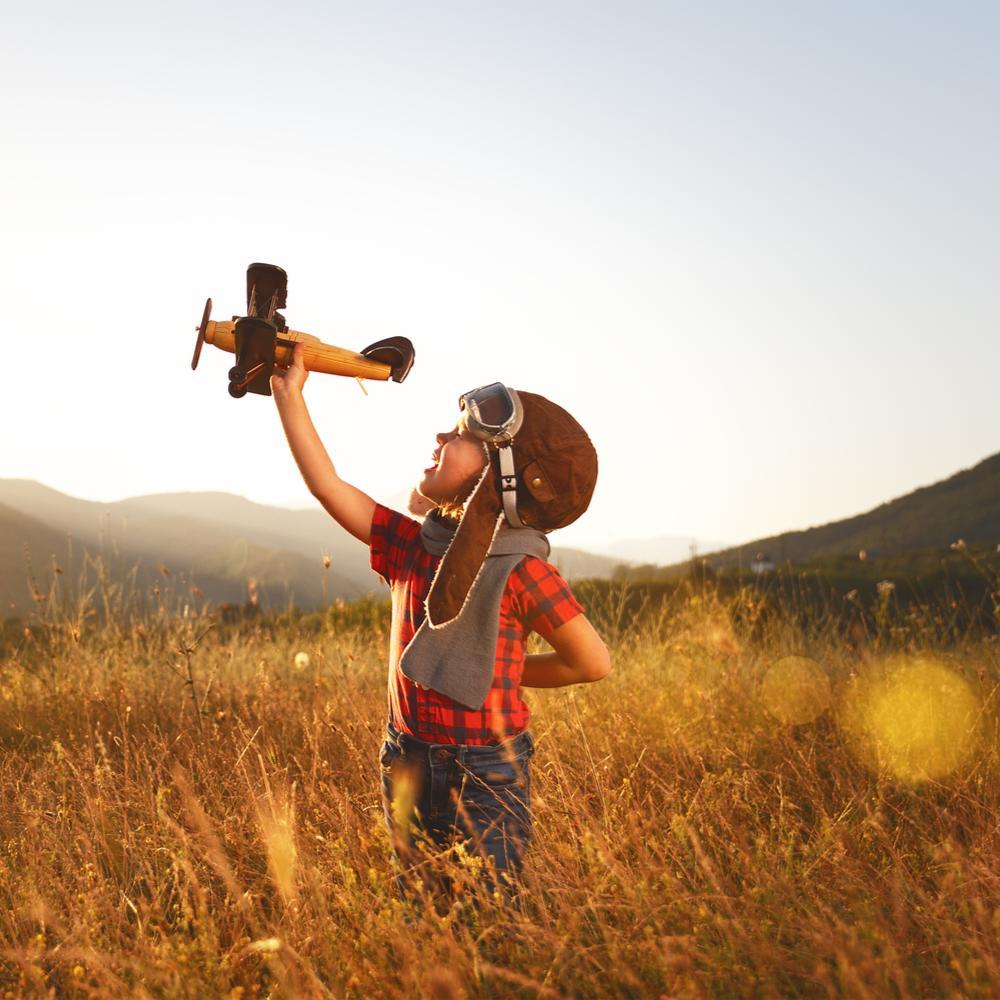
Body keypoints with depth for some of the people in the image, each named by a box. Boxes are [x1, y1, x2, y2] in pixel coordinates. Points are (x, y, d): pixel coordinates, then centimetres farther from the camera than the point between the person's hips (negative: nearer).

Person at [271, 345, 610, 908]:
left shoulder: (520, 571, -16)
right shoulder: (412, 546, -1)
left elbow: (595, 663, -9)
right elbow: (327, 486, 1)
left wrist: (503, 671, 0)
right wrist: (290, 395, 1)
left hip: (487, 774, -6)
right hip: (410, 765, 6)